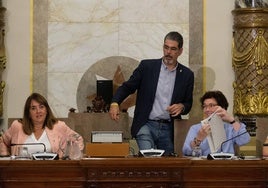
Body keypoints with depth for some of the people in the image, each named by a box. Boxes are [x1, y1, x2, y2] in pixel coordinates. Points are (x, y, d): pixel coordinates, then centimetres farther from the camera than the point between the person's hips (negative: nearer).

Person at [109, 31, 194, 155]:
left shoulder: (187, 75, 8)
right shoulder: (147, 66, 3)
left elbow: (188, 104, 15)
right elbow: (127, 87, 5)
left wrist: (181, 107, -9)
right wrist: (115, 103, -13)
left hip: (169, 130, 3)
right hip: (146, 125, -2)